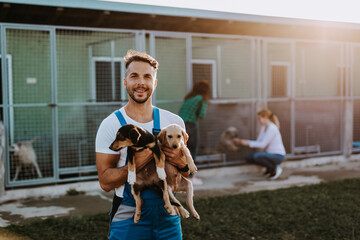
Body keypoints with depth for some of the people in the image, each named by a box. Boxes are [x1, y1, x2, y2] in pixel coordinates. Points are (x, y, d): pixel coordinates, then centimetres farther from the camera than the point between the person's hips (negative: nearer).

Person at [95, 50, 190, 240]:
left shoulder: (174, 122, 1)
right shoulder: (110, 125, -8)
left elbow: (184, 178, 8)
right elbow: (105, 182, -11)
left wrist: (182, 164, -14)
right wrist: (136, 163, -26)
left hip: (167, 217, 3)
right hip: (128, 218, -3)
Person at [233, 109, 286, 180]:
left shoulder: (272, 128, -20)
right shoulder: (263, 127, 8)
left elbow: (262, 145, -23)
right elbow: (258, 142, 7)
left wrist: (248, 143, -18)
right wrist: (241, 141, 0)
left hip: (278, 155, -9)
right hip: (270, 154, 9)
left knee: (257, 156, -33)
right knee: (248, 157, -2)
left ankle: (274, 168, -8)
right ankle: (269, 167, 10)